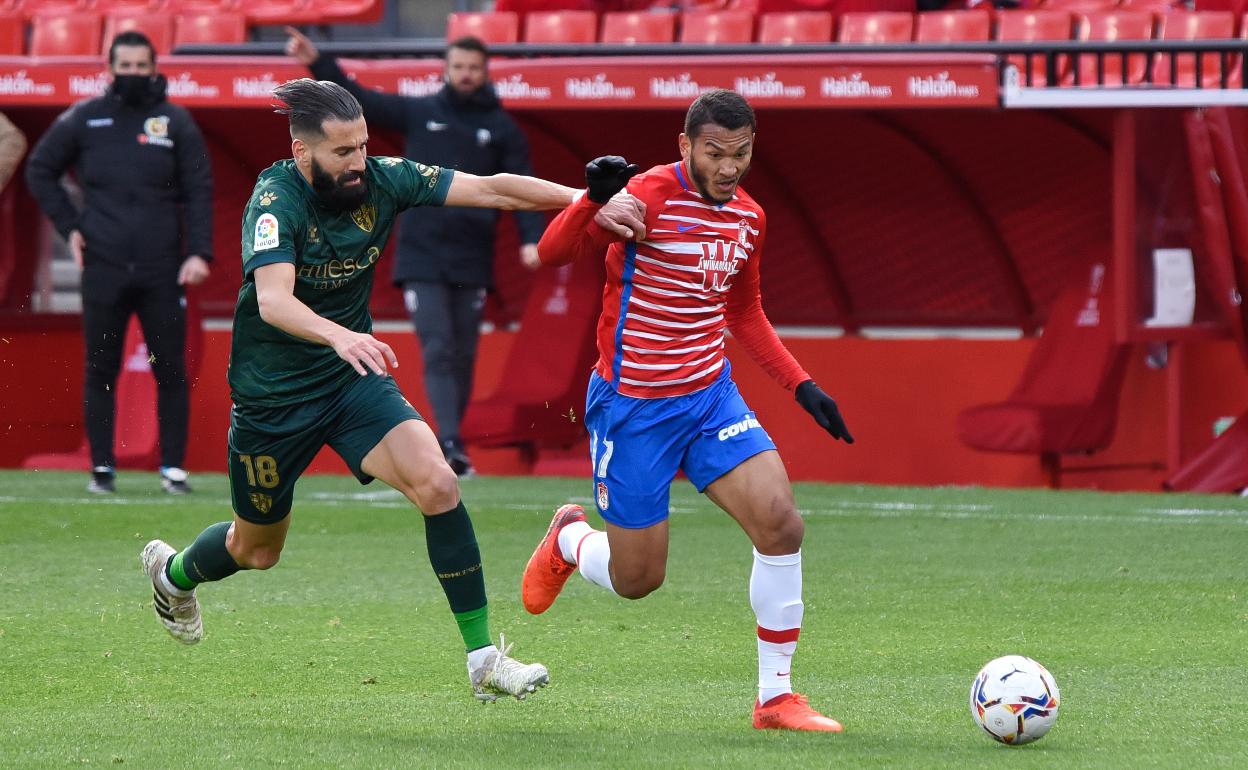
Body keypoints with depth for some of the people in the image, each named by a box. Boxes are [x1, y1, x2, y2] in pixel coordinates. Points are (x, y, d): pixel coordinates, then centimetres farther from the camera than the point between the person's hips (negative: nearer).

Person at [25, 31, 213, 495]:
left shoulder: (176, 122, 5)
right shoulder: (83, 119, 6)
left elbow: (199, 191, 2)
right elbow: (40, 171, 15)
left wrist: (199, 252, -10)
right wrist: (69, 225, 5)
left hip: (163, 272, 0)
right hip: (103, 269, 0)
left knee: (171, 371, 0)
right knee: (100, 371, 4)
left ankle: (173, 467, 6)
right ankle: (101, 469, 11)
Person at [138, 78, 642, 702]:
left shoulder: (381, 180, -11)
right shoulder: (276, 199, -25)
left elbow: (489, 189, -16)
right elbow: (273, 300, -40)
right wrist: (341, 336, -59)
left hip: (353, 377, 4)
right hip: (274, 395, -3)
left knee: (436, 484, -21)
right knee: (257, 550, 16)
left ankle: (482, 657, -16)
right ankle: (172, 572, 52)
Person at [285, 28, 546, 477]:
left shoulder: (502, 129, 8)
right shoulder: (418, 113, 7)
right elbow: (358, 100, 5)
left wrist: (531, 238, -13)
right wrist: (317, 63, -7)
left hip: (472, 262, 1)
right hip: (421, 259, -1)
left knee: (463, 357, 7)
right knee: (437, 353, -11)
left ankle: (452, 447, 18)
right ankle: (449, 444, -20)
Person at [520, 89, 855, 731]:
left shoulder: (748, 216, 5)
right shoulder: (649, 196, -16)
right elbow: (552, 253, -26)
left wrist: (802, 386, 12)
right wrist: (595, 200, -44)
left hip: (710, 395, 5)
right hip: (632, 406, -5)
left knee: (781, 526, -13)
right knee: (636, 579, 2)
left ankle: (776, 696, -2)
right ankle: (568, 540, 39)